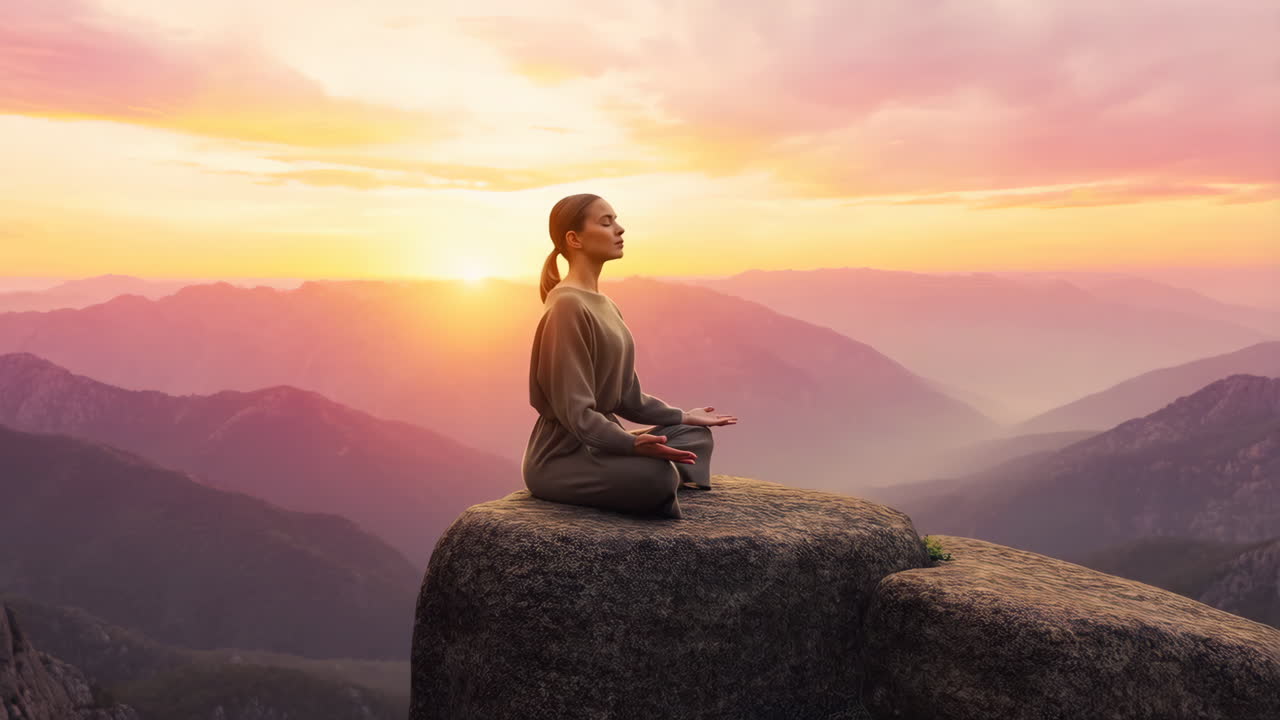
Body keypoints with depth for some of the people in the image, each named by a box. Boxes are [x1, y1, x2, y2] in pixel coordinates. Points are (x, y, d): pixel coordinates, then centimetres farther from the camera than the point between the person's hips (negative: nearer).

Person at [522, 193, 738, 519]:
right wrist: (633, 444, -34)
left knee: (696, 435, 16)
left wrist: (683, 417, 19)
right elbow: (575, 412, -23)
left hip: (599, 441, 10)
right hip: (560, 457, -10)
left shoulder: (605, 305, 13)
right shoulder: (567, 305, -17)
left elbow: (626, 396, 16)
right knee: (657, 474, -34)